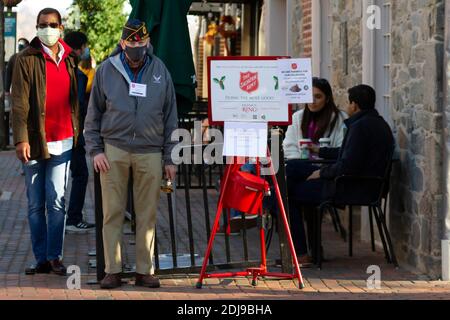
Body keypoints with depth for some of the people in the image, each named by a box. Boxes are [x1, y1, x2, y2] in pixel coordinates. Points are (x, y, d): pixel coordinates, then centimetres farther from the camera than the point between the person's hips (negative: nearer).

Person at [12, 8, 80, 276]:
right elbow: (20, 103, -6)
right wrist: (21, 139, -13)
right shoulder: (27, 60, -2)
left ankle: (55, 256, 3)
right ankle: (42, 259, 11)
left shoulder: (70, 59, 9)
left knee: (56, 200, -4)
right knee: (36, 204, 5)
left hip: (63, 140, 2)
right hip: (35, 141, -2)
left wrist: (77, 133, 13)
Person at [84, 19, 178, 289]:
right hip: (114, 150, 0)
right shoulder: (107, 70, 3)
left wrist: (170, 158, 6)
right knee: (113, 213, 0)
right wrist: (95, 150, -1)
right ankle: (112, 271, 6)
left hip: (150, 152, 1)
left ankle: (145, 270, 10)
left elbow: (171, 118, 9)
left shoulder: (160, 71, 5)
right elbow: (93, 115, 8)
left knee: (147, 215, 3)